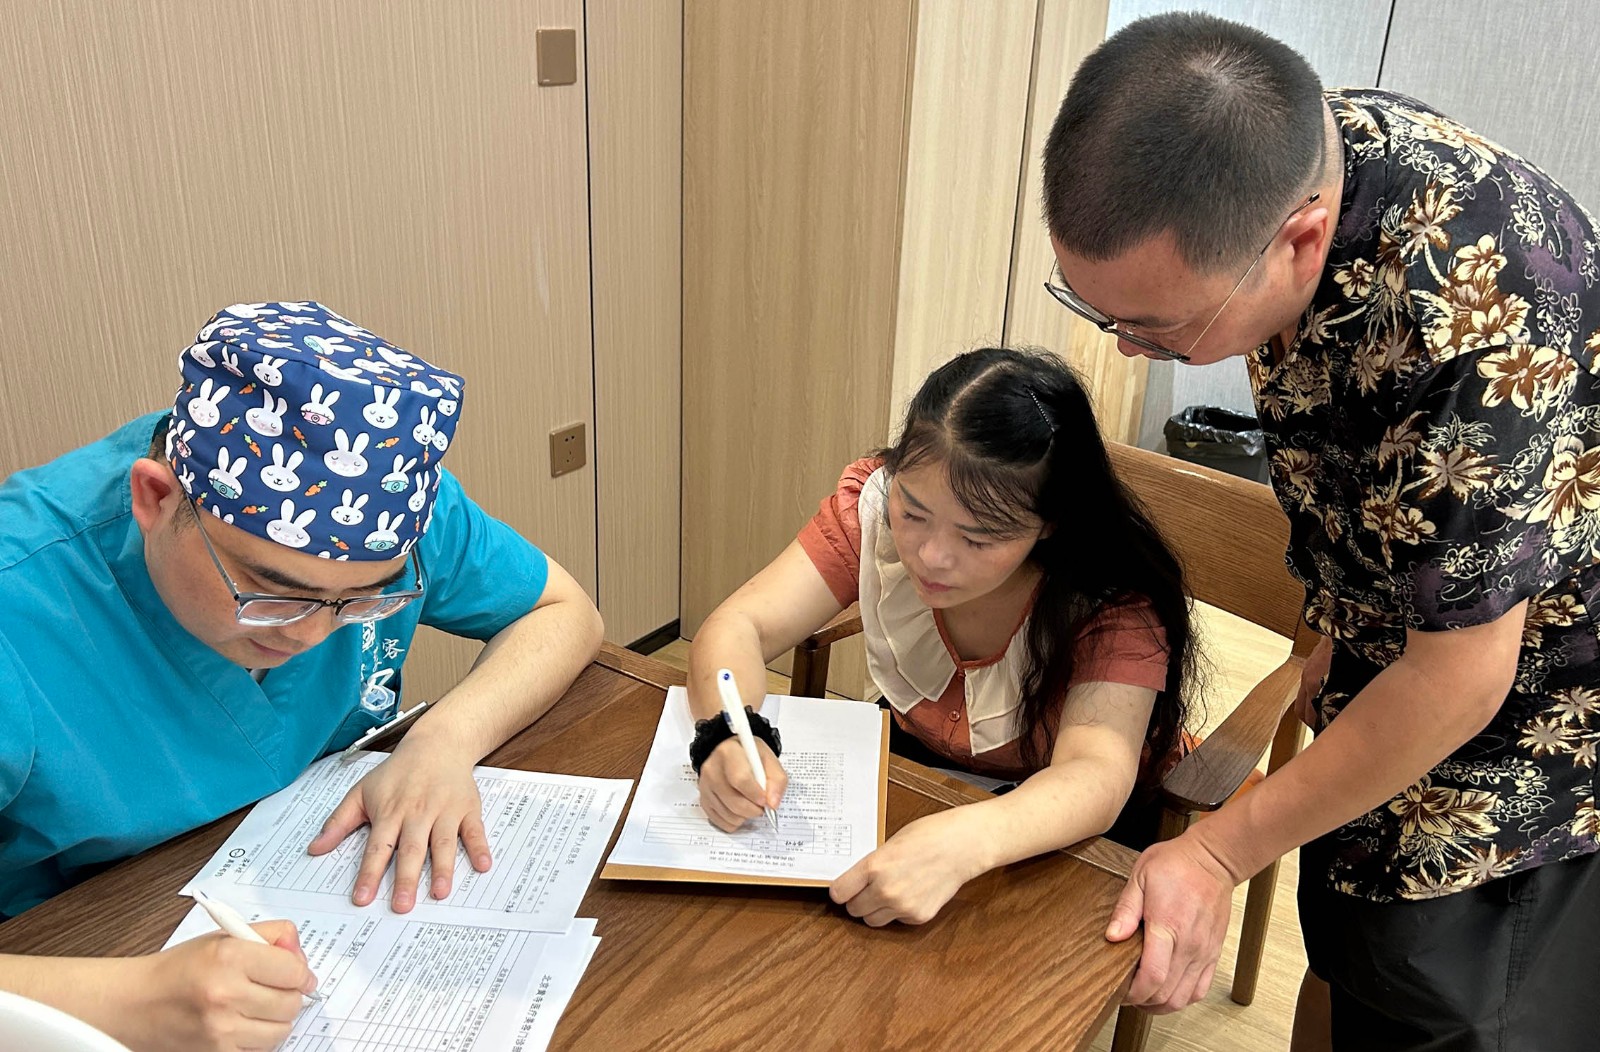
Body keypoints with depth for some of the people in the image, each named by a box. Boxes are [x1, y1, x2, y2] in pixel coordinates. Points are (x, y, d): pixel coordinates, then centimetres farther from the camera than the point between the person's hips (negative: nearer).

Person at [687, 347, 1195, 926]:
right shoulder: (874, 501, -22)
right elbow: (739, 626, -23)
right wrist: (730, 736, -46)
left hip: (1065, 830, -3)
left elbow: (1094, 776, -42)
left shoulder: (1116, 599, -30)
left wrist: (962, 843, -62)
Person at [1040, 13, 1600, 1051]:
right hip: (1393, 645, 7)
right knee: (1343, 969, 19)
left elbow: (1456, 681, -26)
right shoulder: (1283, 151, -14)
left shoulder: (1479, 324, -38)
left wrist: (1219, 852, -17)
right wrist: (1340, 626, 13)